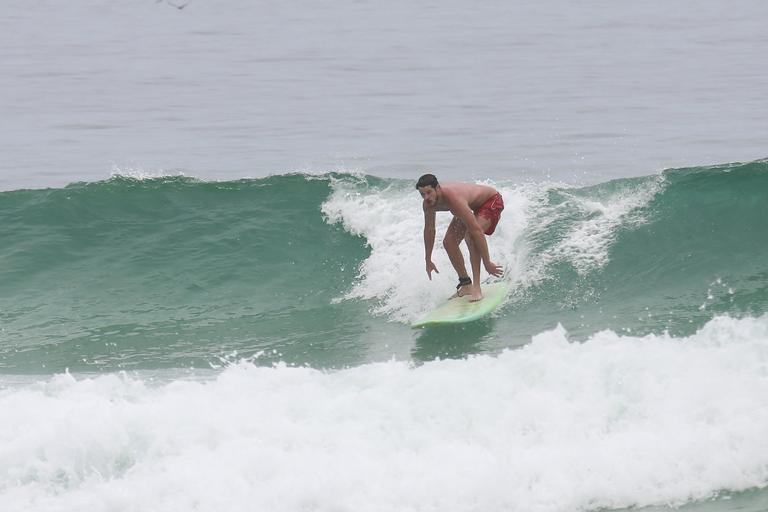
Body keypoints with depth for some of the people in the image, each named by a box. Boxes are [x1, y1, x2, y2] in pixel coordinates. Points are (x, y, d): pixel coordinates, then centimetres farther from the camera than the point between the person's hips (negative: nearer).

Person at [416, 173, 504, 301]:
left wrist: (487, 263, -40)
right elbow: (429, 230, 1)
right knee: (449, 242, -1)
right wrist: (428, 261, 7)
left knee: (470, 236, -31)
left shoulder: (454, 199, -43)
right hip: (472, 206, 8)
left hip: (491, 201, -8)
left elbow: (477, 230, -43)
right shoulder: (428, 204, -18)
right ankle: (466, 284, 14)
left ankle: (476, 287, -28)